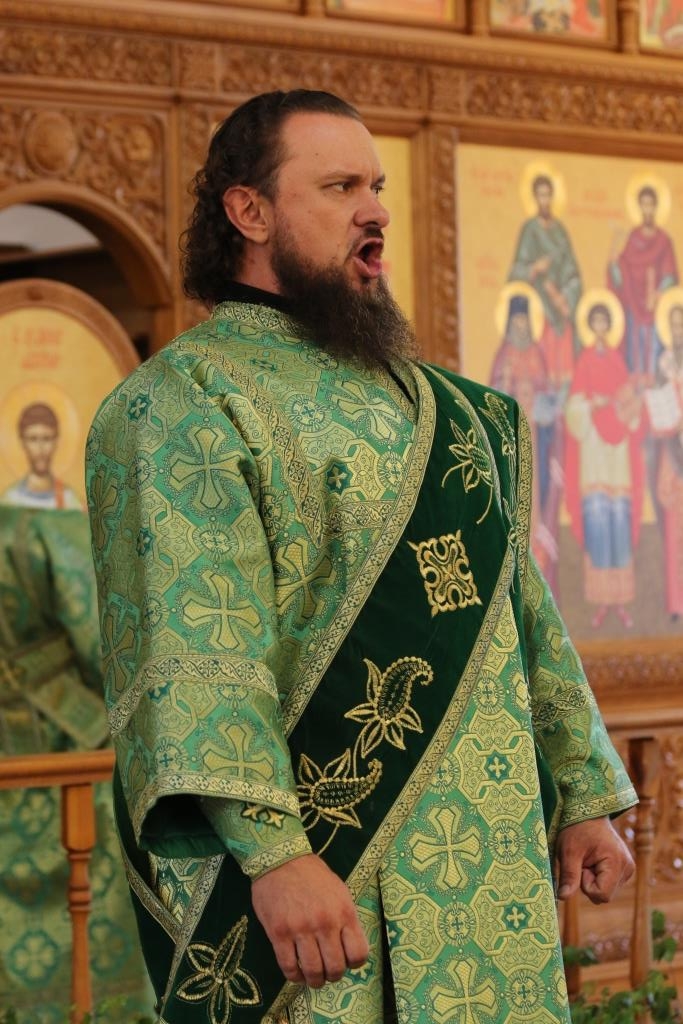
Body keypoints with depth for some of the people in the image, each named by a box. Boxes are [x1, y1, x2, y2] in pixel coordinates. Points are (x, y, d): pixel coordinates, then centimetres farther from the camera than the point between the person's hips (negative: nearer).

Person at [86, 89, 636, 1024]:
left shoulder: (451, 410, 17)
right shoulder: (184, 397, -6)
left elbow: (521, 607, 19)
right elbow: (197, 639, -17)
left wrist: (584, 796, 13)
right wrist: (272, 847, -27)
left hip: (485, 857, 6)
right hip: (318, 854, -6)